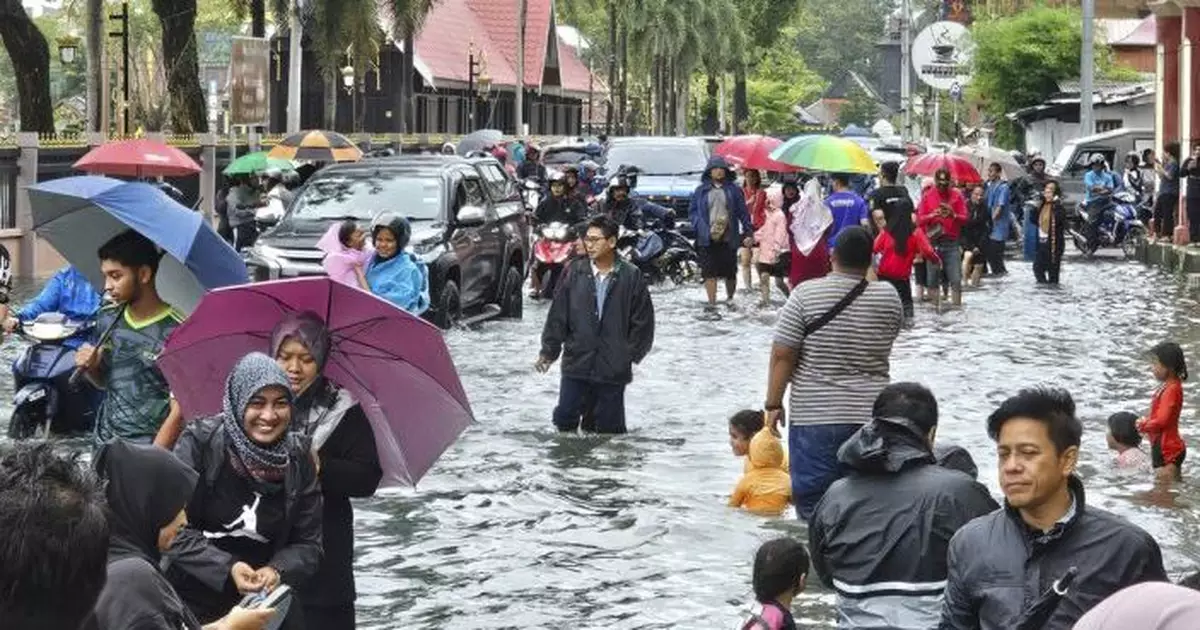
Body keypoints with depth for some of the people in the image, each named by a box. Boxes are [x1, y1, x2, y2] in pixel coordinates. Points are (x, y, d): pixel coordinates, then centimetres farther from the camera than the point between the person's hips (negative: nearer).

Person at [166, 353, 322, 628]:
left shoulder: (298, 458, -3)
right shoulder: (200, 441, -12)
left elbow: (308, 543, -1)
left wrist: (278, 571, -21)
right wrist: (227, 569, -25)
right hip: (193, 603, -2)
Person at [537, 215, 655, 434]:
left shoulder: (631, 277, -3)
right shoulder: (575, 273, 1)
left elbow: (643, 321, 2)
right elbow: (558, 315, 4)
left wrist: (632, 354, -3)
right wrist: (549, 350, 1)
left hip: (613, 369, -2)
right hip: (576, 365, 2)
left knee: (610, 428, 3)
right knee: (563, 419, 2)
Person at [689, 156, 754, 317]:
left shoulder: (733, 190, 5)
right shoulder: (701, 191, 7)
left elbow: (743, 213, 6)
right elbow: (692, 211, 10)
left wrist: (748, 232, 0)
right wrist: (700, 228, -5)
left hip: (728, 239, 0)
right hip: (707, 239, 0)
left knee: (730, 273, 6)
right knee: (710, 273, -4)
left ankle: (730, 299, 31)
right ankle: (711, 306, 0)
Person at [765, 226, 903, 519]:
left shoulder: (805, 295, -8)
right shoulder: (889, 298, -1)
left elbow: (782, 355, -9)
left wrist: (773, 404, 0)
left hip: (815, 417, -3)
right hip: (872, 416, 3)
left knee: (813, 502, 3)